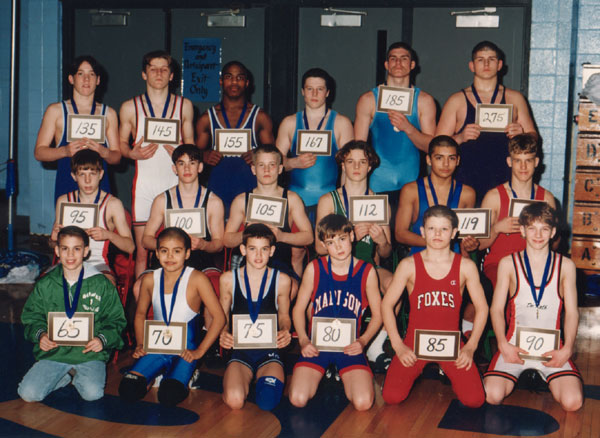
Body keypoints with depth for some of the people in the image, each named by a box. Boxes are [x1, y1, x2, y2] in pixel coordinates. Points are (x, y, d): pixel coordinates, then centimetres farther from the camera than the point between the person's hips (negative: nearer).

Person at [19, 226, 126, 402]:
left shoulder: (101, 284, 3)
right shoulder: (45, 285, 9)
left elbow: (116, 320, 6)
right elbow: (32, 318, 15)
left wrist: (102, 339, -14)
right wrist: (40, 335, -8)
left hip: (90, 353, -2)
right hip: (53, 353, 2)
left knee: (92, 393, -27)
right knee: (28, 393, -18)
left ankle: (79, 376, 8)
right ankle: (70, 375, 8)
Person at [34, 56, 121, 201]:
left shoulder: (108, 113, 15)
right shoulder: (55, 110, 10)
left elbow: (117, 157, 12)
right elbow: (39, 152, 5)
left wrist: (103, 152, -11)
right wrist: (65, 151, -13)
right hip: (66, 187, -1)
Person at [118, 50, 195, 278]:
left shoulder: (184, 106, 10)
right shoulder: (130, 107, 7)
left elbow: (191, 145, 14)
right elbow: (121, 144, 14)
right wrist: (133, 153, -8)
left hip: (175, 184, 0)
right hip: (144, 184, 0)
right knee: (142, 251, 0)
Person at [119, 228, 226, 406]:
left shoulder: (196, 279, -11)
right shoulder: (150, 279, 1)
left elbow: (219, 317, -11)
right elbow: (140, 314, 17)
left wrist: (199, 351, -13)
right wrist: (140, 344, 3)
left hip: (185, 350, -3)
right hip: (157, 347, 4)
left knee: (169, 396, -26)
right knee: (128, 391, -16)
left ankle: (180, 376, 9)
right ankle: (159, 374, 13)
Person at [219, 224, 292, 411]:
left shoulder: (281, 280, 2)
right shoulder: (228, 279, 2)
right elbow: (223, 314, 13)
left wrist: (285, 331, -9)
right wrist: (223, 333, -9)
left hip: (270, 351, 0)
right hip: (239, 351, 0)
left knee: (268, 401, -26)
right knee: (234, 401, -27)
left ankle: (264, 378, 11)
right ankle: (241, 379, 10)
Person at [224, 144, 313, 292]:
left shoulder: (291, 199, 10)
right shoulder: (241, 201, 12)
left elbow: (308, 237, 5)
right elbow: (227, 240, 10)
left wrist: (281, 236, -13)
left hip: (283, 266, 0)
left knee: (291, 288, -33)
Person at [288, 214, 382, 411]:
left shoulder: (366, 272, 0)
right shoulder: (314, 269, 0)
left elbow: (377, 314, 7)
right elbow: (299, 309, 8)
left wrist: (363, 341, -9)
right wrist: (303, 340, -7)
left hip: (350, 346, 0)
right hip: (317, 344, 1)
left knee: (363, 403, -21)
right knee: (298, 399, -19)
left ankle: (345, 379, 15)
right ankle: (320, 376, 15)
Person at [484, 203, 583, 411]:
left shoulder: (565, 266, 6)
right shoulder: (508, 263, 3)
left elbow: (572, 312, 5)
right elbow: (496, 309, 3)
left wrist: (566, 350, -8)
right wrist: (504, 345, -11)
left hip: (553, 349, 0)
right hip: (515, 345, 0)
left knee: (572, 402, -21)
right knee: (492, 396, -22)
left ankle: (544, 376, 13)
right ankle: (520, 374, 12)